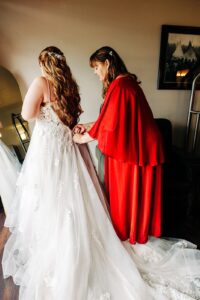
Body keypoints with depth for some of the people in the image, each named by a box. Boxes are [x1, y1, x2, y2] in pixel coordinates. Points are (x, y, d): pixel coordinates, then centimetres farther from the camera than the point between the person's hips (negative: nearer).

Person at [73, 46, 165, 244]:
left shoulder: (118, 85, -18)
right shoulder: (126, 81, 13)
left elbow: (108, 122, -19)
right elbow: (113, 119, 15)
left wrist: (82, 138, -5)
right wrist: (88, 127, 12)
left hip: (132, 148, -9)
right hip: (138, 145, 9)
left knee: (128, 192, 9)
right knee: (137, 192, 20)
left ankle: (127, 232, 33)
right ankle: (137, 229, 41)